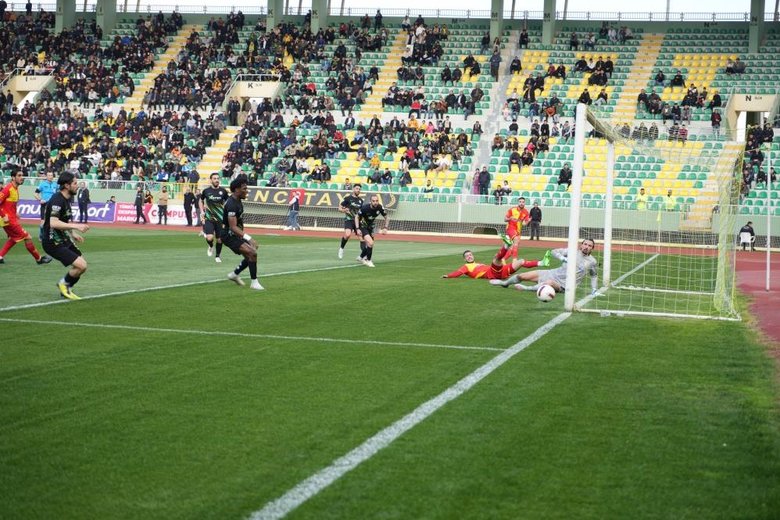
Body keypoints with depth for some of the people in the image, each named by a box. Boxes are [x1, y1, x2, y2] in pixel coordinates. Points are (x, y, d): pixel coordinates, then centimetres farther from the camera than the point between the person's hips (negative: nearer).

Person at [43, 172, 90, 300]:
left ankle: (65, 289, 26)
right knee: (81, 265, -17)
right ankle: (64, 283, 9)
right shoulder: (57, 200, -21)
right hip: (53, 243, -10)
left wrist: (73, 234, 19)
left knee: (82, 265, 12)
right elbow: (53, 223, -32)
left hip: (63, 239, 10)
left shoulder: (66, 199, 11)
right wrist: (76, 226, -31)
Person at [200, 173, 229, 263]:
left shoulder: (223, 191, -2)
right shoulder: (206, 191, -1)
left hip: (220, 218, 1)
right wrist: (202, 211, 7)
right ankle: (211, 246, 17)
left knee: (219, 239, 5)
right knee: (209, 238, -18)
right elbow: (201, 200, 17)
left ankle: (218, 256, 27)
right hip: (208, 218, -1)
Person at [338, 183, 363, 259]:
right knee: (347, 234, -27)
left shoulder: (360, 200, 14)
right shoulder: (347, 198, -2)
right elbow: (340, 208, 2)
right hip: (349, 220, -5)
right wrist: (344, 210, -18)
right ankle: (341, 248, -2)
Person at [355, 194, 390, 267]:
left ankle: (361, 257, 41)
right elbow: (357, 217, -13)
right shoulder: (365, 208, -28)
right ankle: (368, 260, -1)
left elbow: (387, 218, 0)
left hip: (370, 227, 6)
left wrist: (385, 228, -11)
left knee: (369, 244, 14)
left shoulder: (380, 207, -16)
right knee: (370, 243, -21)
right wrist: (357, 229, -21)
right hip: (363, 226, -6)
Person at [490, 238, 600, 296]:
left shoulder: (592, 262, -1)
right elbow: (554, 251, 5)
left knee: (549, 283, -42)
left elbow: (594, 276, 18)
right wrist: (563, 258, -12)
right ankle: (505, 283, 31)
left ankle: (527, 288, -21)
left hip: (563, 284, -3)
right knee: (522, 276, 1)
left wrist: (594, 290, 9)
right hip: (553, 273, 3)